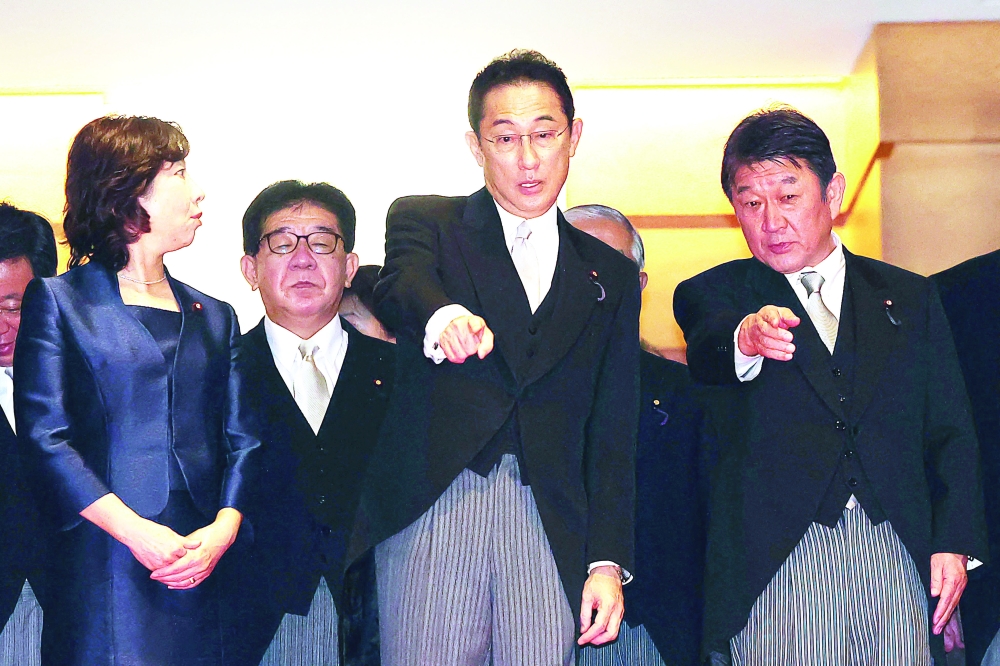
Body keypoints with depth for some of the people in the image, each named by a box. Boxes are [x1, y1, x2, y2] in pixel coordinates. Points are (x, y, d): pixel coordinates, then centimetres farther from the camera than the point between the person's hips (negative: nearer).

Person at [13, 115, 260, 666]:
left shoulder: (215, 317, 18)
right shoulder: (58, 301, 4)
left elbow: (241, 440, 10)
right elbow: (43, 435, -6)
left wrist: (224, 528, -9)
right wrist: (135, 532, -15)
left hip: (206, 573, 4)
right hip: (106, 573, -4)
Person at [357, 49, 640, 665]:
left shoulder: (611, 275, 18)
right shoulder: (424, 220, 12)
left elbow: (614, 434, 14)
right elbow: (402, 285, -13)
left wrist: (608, 562, 3)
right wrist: (443, 316, -37)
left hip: (552, 523, 2)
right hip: (432, 504, -2)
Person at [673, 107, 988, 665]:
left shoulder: (909, 296, 15)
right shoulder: (717, 294, 9)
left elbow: (950, 430, 12)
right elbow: (705, 356, -15)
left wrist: (955, 541, 0)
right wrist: (745, 338, -38)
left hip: (897, 554, 2)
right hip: (776, 562, -2)